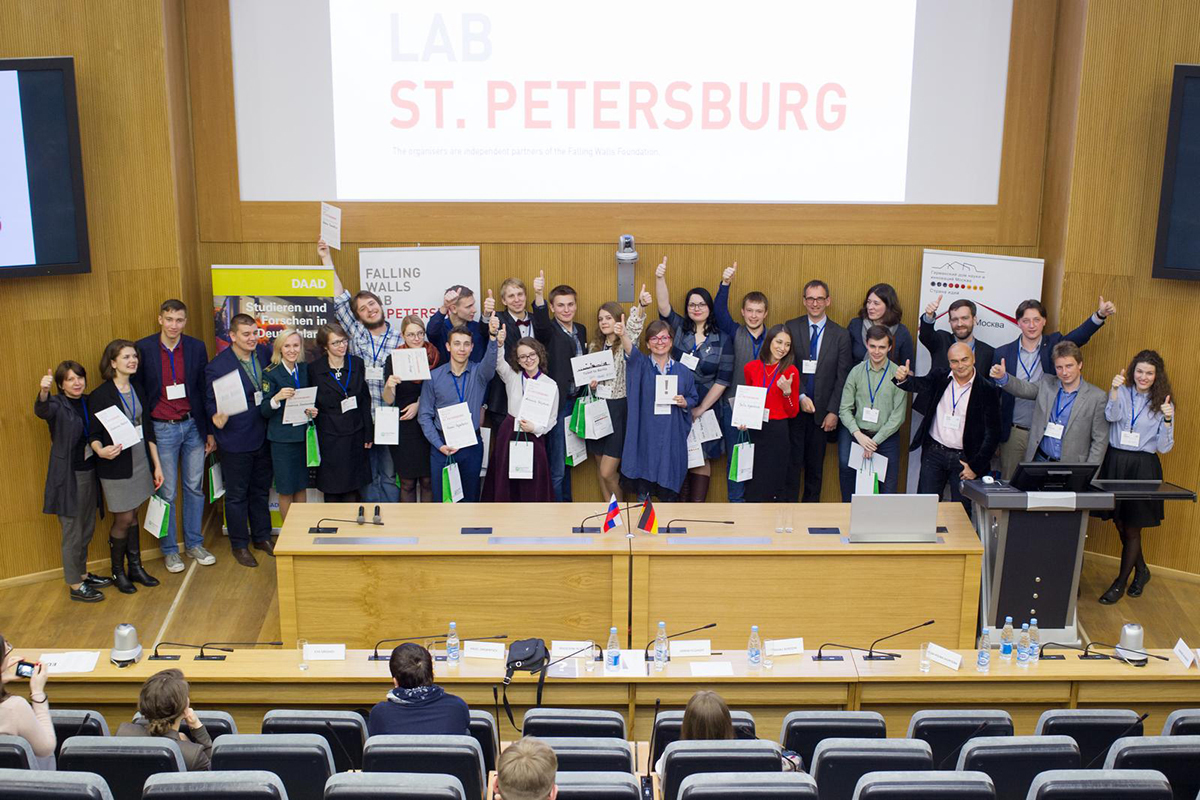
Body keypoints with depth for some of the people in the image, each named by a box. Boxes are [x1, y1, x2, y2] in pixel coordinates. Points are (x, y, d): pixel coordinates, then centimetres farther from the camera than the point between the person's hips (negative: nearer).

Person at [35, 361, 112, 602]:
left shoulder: (89, 402, 7)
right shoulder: (57, 405, -12)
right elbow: (41, 410, -35)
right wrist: (43, 392, -56)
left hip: (89, 473, 7)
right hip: (68, 477, -7)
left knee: (87, 529, 18)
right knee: (73, 534, 1)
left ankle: (83, 574, 34)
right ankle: (75, 586, 12)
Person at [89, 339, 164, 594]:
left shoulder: (137, 390, 7)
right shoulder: (100, 395, -13)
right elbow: (93, 434, -11)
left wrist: (157, 464, 9)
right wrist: (101, 450, -33)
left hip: (140, 463, 5)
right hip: (116, 466, -5)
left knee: (132, 516, 14)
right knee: (123, 519, 2)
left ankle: (135, 567, 24)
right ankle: (118, 572, 19)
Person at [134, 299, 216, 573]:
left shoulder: (196, 348, 0)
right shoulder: (143, 349, -7)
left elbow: (205, 391, 6)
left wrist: (210, 431, 6)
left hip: (192, 426, 3)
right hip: (161, 429, -2)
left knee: (195, 488, 10)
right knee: (166, 493, 4)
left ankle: (194, 544, 24)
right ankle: (169, 550, 17)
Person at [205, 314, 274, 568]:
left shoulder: (265, 356, 3)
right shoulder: (217, 366, -13)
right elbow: (211, 401, -9)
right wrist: (217, 418, -27)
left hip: (264, 437, 5)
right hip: (235, 440, -5)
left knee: (261, 490, 18)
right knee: (237, 495, 8)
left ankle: (261, 537, 33)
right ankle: (239, 545, 21)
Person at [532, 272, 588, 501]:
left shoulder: (581, 330, 12)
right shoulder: (549, 331, -10)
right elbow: (541, 325, -34)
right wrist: (538, 295, -51)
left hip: (576, 403, 7)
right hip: (556, 403, -7)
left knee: (567, 460, 19)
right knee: (556, 467, -2)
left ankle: (567, 502, 31)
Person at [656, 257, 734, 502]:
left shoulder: (723, 340, -1)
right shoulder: (680, 329, 3)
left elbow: (723, 380, -5)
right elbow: (664, 307, -14)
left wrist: (701, 409, -10)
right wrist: (659, 278, -29)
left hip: (706, 407, -1)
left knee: (702, 459, 4)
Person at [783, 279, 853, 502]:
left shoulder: (840, 335, 3)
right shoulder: (792, 327, 2)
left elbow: (842, 378, 1)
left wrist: (834, 412, -6)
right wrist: (801, 397, -13)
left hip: (822, 411, 1)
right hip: (794, 407, -1)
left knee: (815, 465, 8)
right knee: (792, 461, -1)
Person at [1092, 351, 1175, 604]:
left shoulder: (1162, 403, 2)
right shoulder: (1122, 393, 4)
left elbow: (1164, 447, -1)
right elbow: (1112, 416, -16)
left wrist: (1167, 419, -15)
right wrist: (1115, 390, -28)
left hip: (1143, 467, -2)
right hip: (1115, 462, 2)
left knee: (1132, 528, 3)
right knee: (1119, 522, 10)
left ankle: (1120, 583, 18)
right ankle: (1141, 570, 34)